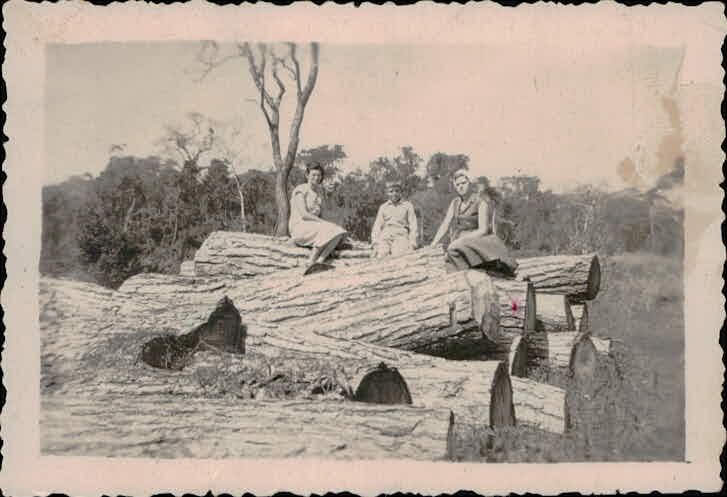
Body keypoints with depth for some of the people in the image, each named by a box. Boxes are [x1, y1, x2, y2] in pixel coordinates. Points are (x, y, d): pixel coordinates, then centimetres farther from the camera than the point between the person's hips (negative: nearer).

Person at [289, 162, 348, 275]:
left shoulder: (318, 191, 15)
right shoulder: (301, 191, -8)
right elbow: (304, 214, -17)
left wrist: (323, 223, -3)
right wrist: (325, 223, -19)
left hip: (314, 226, 7)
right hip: (299, 227, -7)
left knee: (337, 232, -22)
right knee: (327, 230, -33)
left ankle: (320, 261, -37)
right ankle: (310, 263, -30)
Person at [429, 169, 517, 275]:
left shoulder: (481, 202, -9)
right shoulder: (455, 203, 11)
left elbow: (483, 230, -15)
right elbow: (445, 225, 11)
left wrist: (460, 240, -22)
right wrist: (433, 245, -2)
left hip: (479, 241, -6)